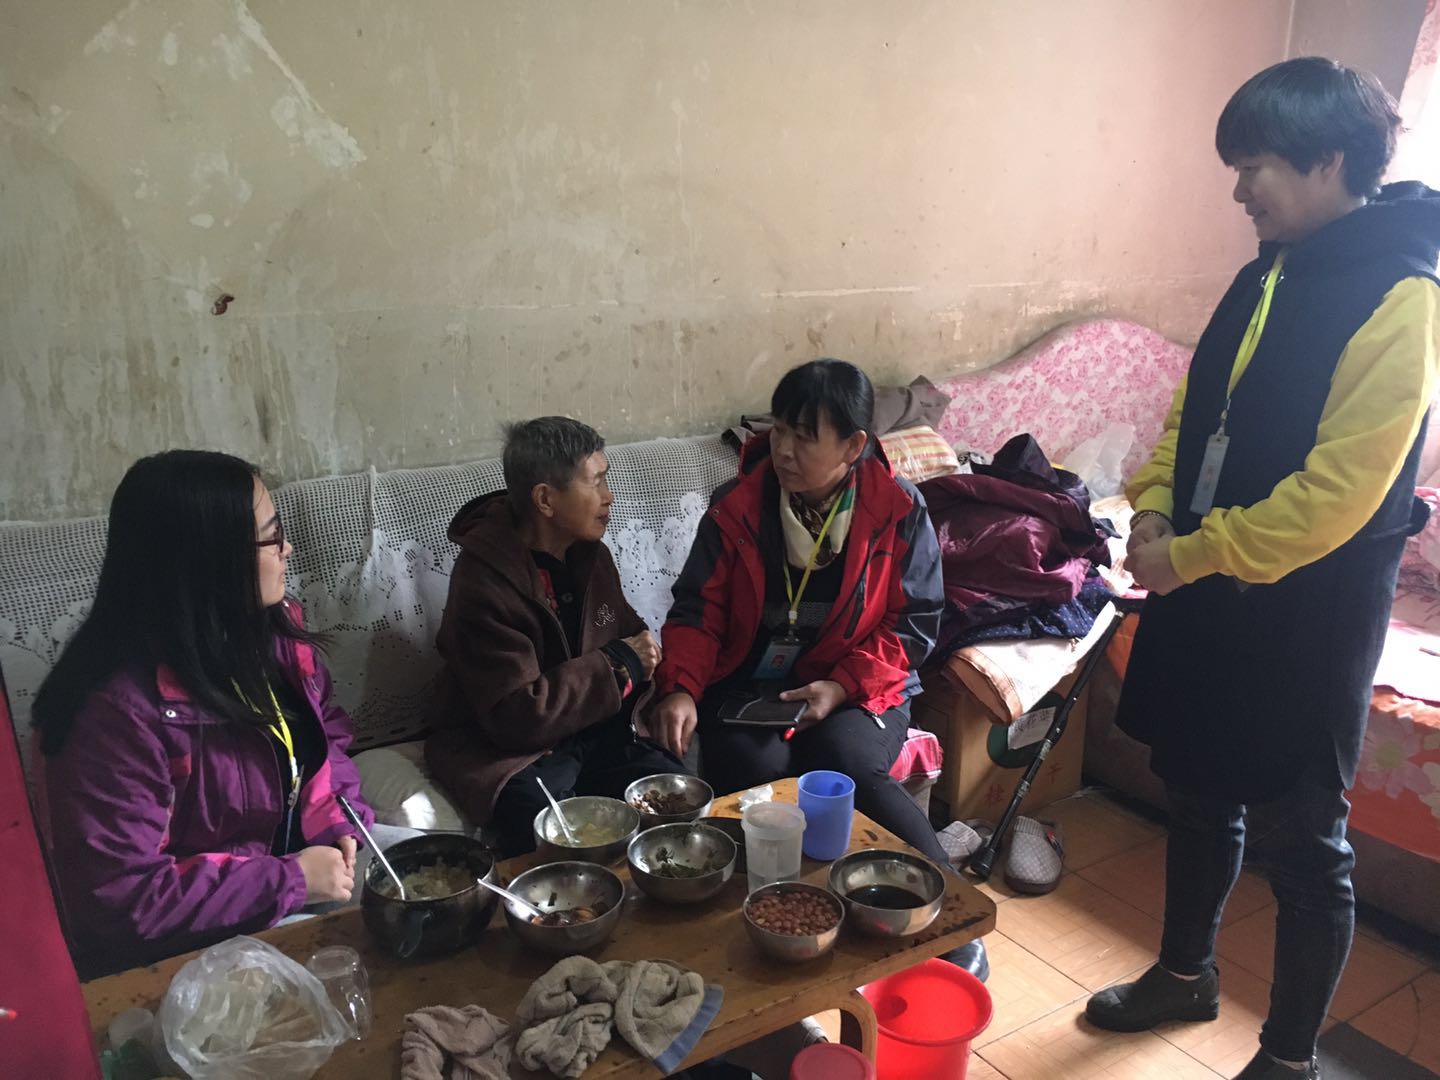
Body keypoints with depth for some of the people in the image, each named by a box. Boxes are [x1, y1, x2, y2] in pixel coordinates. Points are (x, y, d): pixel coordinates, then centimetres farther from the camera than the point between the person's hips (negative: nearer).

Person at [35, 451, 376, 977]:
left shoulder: (273, 630, -5)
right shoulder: (119, 709, -28)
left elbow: (325, 737, 9)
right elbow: (121, 898, -26)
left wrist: (336, 824, -9)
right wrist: (290, 879, -24)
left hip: (307, 854, 7)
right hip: (197, 947, -7)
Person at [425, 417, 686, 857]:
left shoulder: (590, 555, 5)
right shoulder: (483, 583, -19)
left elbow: (626, 632, 22)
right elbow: (517, 716, -23)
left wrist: (640, 656, -2)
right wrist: (617, 664, -17)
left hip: (595, 730, 7)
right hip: (507, 750, -6)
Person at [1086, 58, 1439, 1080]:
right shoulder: (1266, 277, 7)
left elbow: (1336, 495, -22)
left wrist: (1191, 555, -17)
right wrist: (1154, 511, -1)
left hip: (1307, 616, -8)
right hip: (1208, 591, 8)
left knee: (1302, 840, 8)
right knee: (1201, 793, 21)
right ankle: (1185, 973, 43)